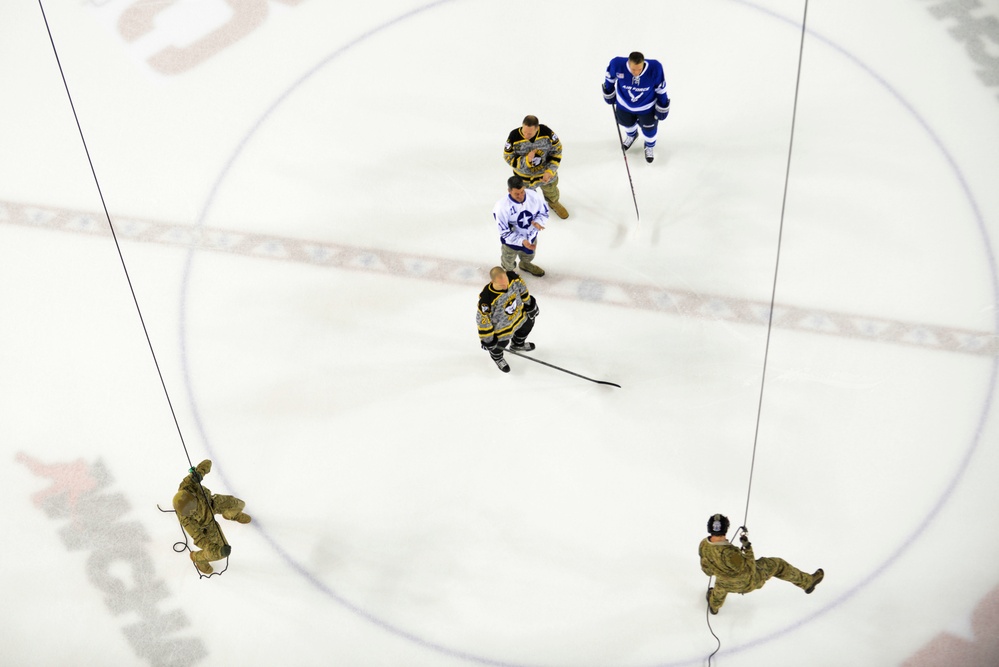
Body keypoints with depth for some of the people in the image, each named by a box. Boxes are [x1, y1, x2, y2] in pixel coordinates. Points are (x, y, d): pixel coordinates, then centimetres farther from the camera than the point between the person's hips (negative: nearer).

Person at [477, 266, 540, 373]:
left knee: (528, 324, 29)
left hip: (518, 313, 5)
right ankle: (497, 357, 56)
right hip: (499, 324, -5)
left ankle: (517, 344, 63)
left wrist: (530, 304, 7)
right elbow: (483, 319, -28)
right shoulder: (487, 298, -44)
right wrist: (487, 339, -17)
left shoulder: (512, 277, -31)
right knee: (501, 344, 17)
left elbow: (522, 289, -7)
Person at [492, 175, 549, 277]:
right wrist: (521, 241, -36)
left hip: (531, 238, 4)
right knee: (509, 265, 23)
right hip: (511, 241, -4)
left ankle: (525, 265, 71)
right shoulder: (502, 207, -35)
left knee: (528, 257, 35)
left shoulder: (534, 196, -26)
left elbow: (544, 212, -7)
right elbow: (504, 232, -25)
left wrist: (538, 222, -30)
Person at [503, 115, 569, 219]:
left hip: (546, 172, 2)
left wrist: (550, 171, -17)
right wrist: (526, 160, -34)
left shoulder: (547, 132, -26)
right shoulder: (514, 137, -30)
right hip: (524, 176, -2)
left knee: (550, 190, 28)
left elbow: (557, 151, -12)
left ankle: (553, 203, 62)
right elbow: (508, 158, -19)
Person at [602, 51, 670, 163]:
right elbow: (610, 77, -11)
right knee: (627, 123, 29)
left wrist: (662, 107, -7)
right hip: (624, 104, 2)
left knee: (649, 129, 18)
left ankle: (649, 146, 54)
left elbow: (660, 88, -18)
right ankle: (632, 135, 67)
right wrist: (609, 92, 4)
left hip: (647, 107, -2)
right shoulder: (617, 65, -36)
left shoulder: (654, 68, -37)